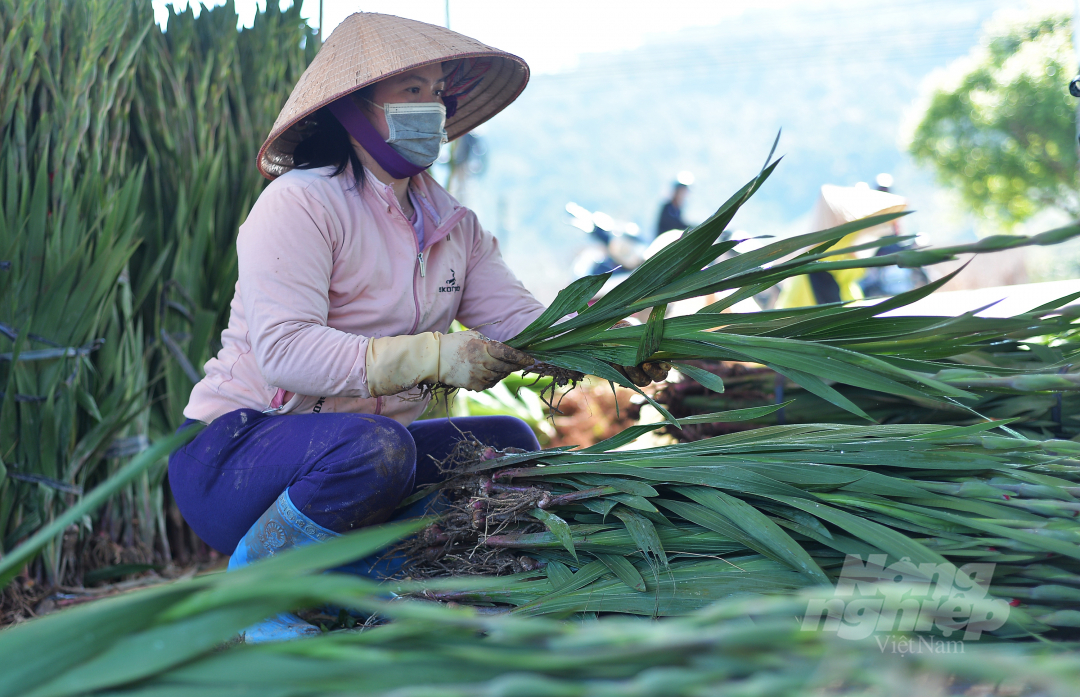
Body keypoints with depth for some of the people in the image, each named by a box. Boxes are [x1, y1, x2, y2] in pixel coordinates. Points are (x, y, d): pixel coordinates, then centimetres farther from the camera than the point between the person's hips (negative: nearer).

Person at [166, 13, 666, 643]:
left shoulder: (454, 226, 9)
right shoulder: (300, 203, -14)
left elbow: (519, 321, -3)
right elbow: (283, 349, -26)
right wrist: (433, 356, -35)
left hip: (361, 449, 8)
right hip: (235, 450, -8)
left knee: (508, 445, -1)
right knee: (375, 445, -35)